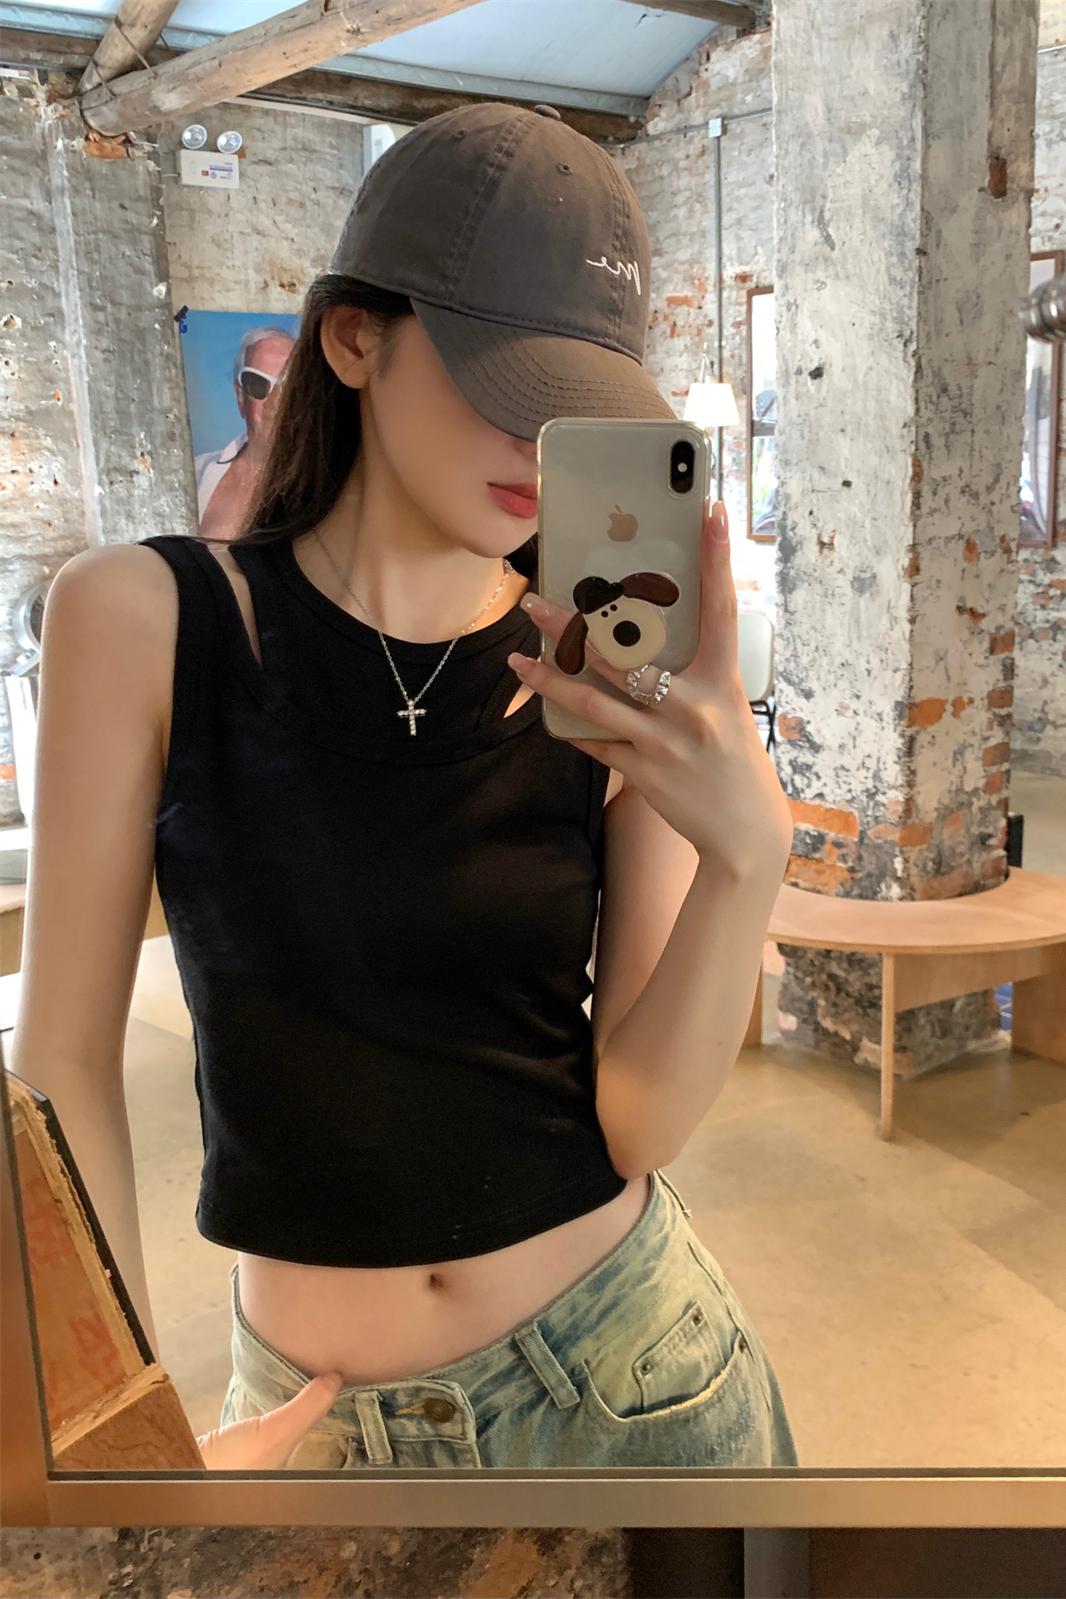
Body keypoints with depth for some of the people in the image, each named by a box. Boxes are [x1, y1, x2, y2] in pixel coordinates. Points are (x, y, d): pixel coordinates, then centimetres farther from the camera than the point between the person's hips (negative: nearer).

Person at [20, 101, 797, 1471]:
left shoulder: (625, 683, -12)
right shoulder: (144, 622, -15)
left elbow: (638, 1126, -13)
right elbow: (66, 1055, -8)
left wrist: (748, 853, -29)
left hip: (620, 1367, 1)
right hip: (317, 1411, 0)